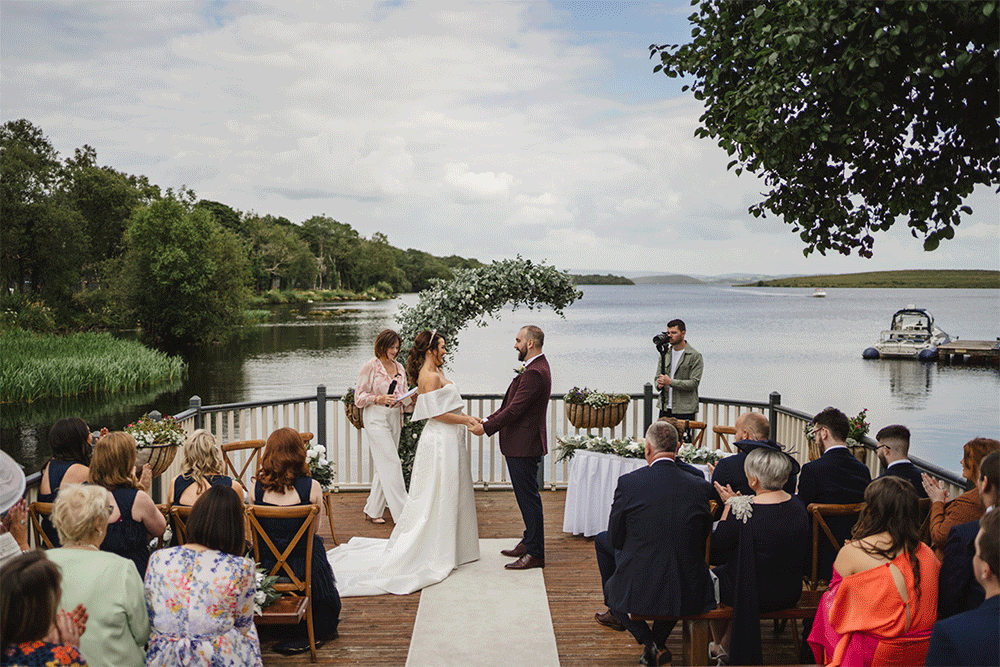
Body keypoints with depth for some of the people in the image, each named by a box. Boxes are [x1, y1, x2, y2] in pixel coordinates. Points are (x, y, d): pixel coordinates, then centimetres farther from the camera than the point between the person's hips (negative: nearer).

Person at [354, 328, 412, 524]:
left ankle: (372, 511, 18)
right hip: (376, 419, -6)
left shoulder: (399, 368, 13)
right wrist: (379, 399, -19)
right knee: (391, 464, -10)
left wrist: (410, 399, -3)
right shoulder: (370, 366, -5)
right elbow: (359, 397, -4)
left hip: (394, 419, 7)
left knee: (383, 467, 9)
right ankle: (401, 513, -7)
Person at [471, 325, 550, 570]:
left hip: (524, 447, -11)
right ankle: (529, 542, 30)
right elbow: (511, 405, 17)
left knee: (529, 498, -3)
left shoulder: (534, 373, -21)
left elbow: (515, 410, -22)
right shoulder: (536, 367, 14)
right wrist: (489, 420, 10)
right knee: (526, 497, 18)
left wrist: (486, 428, -14)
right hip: (520, 446, 11)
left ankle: (535, 554, 4)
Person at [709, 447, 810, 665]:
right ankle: (726, 645, 43)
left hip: (752, 595, -5)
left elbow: (719, 542, -10)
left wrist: (729, 503, -1)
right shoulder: (797, 505, -8)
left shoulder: (742, 512, -27)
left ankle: (717, 646, 46)